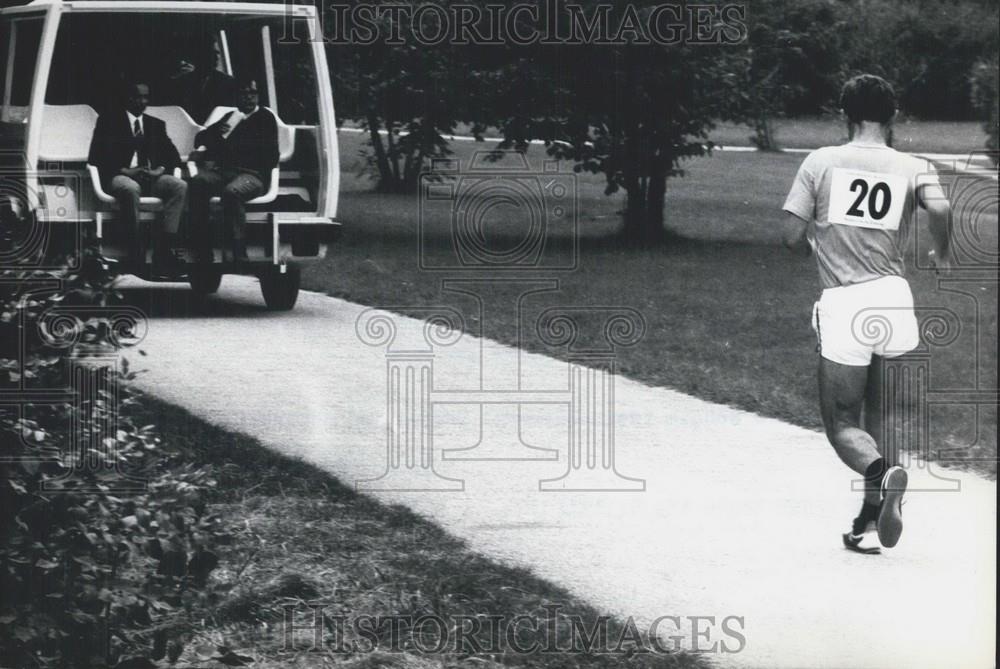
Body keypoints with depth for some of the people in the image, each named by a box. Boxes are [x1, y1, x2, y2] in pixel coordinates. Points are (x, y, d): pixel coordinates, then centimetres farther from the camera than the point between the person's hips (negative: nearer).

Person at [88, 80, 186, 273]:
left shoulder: (156, 125, 23)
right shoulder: (108, 121, 10)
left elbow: (173, 155, 14)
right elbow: (96, 156, -2)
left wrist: (160, 170, -9)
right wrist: (124, 170, -15)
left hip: (151, 177, 4)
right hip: (120, 176, -4)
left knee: (180, 186, -26)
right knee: (131, 189, -40)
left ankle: (163, 248, -33)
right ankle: (137, 255, -35)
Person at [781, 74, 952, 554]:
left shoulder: (820, 162, 3)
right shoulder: (913, 168, 4)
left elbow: (793, 236, 1)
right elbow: (940, 209, -15)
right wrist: (942, 255, 5)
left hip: (841, 307, -2)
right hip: (895, 300, 2)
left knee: (842, 424, 7)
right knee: (880, 418, 19)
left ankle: (880, 470, -25)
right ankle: (870, 524, 18)